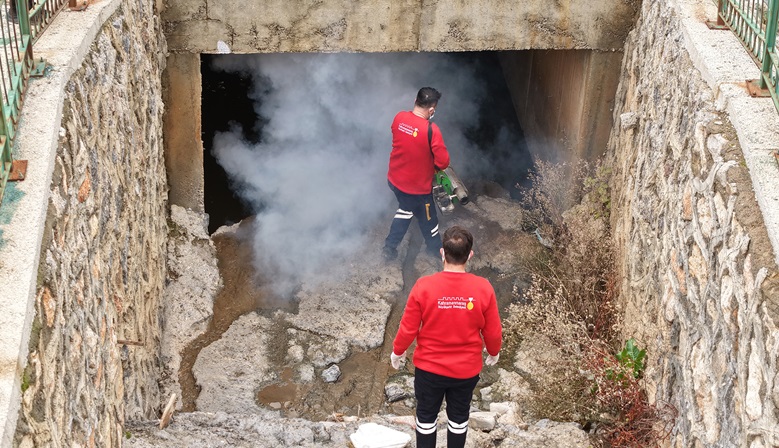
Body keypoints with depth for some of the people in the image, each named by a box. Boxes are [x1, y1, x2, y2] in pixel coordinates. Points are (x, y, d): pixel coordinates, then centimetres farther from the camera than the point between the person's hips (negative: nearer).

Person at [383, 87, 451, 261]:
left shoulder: (399, 117, -12)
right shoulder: (431, 130, -30)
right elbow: (443, 162, -23)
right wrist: (434, 165, -1)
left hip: (394, 179, 6)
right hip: (418, 186, -6)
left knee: (406, 209, 33)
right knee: (428, 219, 20)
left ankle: (389, 247, 38)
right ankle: (436, 251, 44)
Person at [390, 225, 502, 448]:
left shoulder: (424, 286, -22)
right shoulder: (483, 288, -19)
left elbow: (408, 328, -12)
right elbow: (493, 331, -7)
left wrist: (397, 351, 8)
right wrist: (493, 352, 15)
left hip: (429, 367, -1)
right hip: (467, 369, 1)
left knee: (426, 416, 19)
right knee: (459, 417, 22)